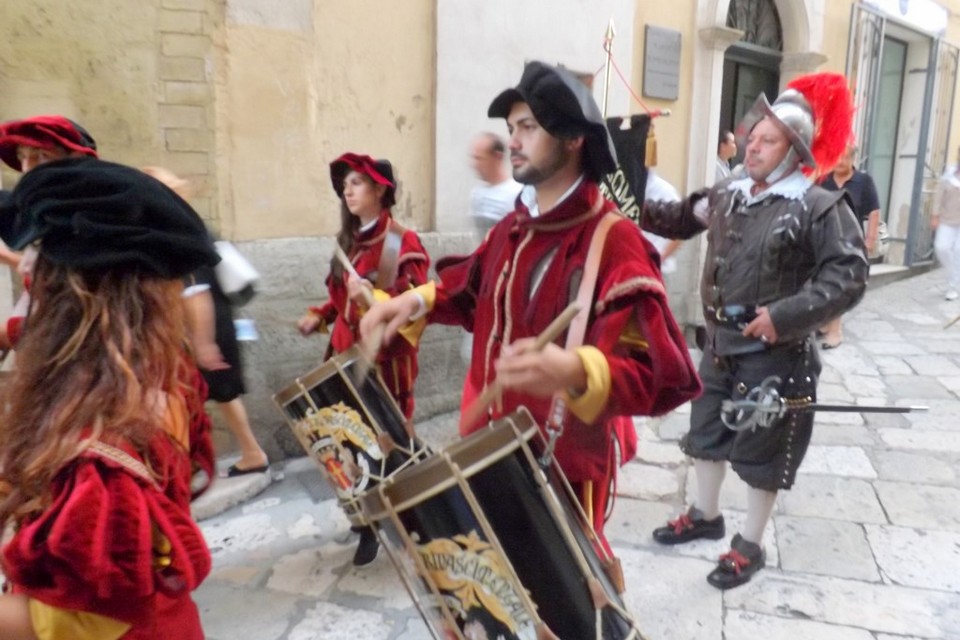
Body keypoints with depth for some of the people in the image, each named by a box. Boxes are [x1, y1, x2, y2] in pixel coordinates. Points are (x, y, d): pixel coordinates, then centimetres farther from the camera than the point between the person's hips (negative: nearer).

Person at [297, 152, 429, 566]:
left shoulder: (403, 242, -9)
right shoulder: (349, 241, 15)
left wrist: (375, 298, -30)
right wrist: (320, 316, 8)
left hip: (386, 360, -6)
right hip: (346, 354, 7)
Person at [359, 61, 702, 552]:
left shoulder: (614, 242, -21)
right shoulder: (513, 228, 5)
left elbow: (664, 374, -28)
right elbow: (472, 287, 24)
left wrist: (576, 371, -47)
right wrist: (417, 301, 5)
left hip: (566, 467, -7)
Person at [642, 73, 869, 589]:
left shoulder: (820, 208, -14)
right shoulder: (726, 197, 5)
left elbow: (849, 277, -18)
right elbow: (681, 219, 19)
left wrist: (786, 315, -26)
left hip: (775, 356, -6)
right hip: (720, 346, 7)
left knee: (761, 451, 8)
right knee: (706, 432, 19)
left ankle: (750, 547, 28)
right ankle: (705, 516, 42)